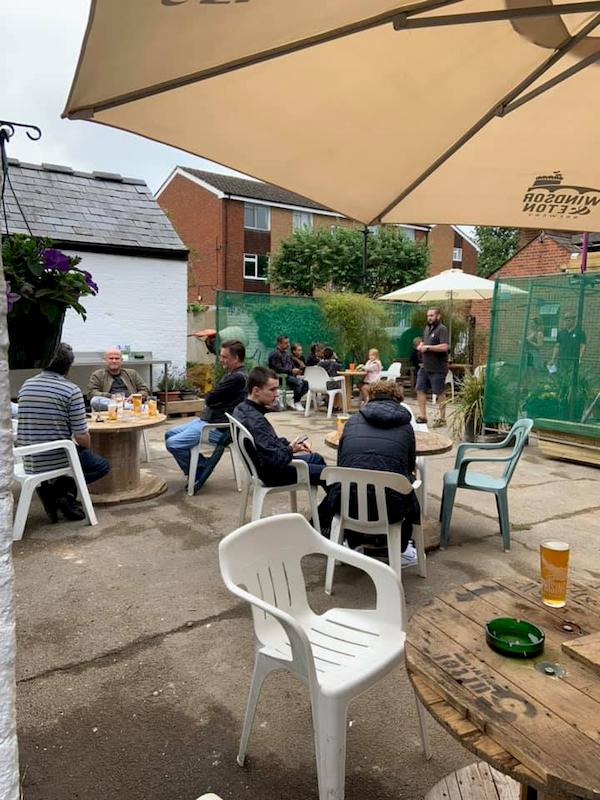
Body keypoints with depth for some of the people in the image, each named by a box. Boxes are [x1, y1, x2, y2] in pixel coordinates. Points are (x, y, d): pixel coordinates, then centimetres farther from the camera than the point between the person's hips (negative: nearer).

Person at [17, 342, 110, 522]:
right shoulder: (71, 390, -15)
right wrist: (86, 446, 8)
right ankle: (64, 489, -1)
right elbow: (81, 437, -16)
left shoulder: (25, 386, 4)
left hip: (29, 463, 6)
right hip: (58, 460, -6)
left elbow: (27, 427, 16)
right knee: (103, 466, 21)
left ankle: (51, 487, 9)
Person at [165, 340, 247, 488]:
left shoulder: (238, 377, -20)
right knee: (170, 434, 10)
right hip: (206, 419, 11)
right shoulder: (232, 374, 14)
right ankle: (200, 466, 10)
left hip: (218, 427, -11)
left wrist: (207, 399, 6)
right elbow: (211, 400, 19)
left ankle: (202, 469, 2)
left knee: (172, 443, -18)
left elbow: (209, 399, -16)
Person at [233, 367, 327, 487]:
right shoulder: (255, 421, -32)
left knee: (316, 458, 25)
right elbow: (275, 460, -33)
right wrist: (290, 449, -14)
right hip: (273, 473, -10)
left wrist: (290, 444, -2)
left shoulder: (242, 409, -1)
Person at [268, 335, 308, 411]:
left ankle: (295, 401, -3)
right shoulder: (275, 354, -10)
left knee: (306, 382, -12)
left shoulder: (287, 353, 18)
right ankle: (297, 403, -14)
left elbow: (292, 365, 23)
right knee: (299, 382, -30)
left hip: (290, 375, 9)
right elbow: (278, 369, -19)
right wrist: (291, 371, -24)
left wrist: (295, 370, 0)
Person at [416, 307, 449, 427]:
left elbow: (445, 346, -25)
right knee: (420, 389, 7)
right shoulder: (427, 328, 13)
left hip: (437, 369, -8)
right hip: (425, 367, 8)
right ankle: (422, 416, 16)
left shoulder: (442, 329, -13)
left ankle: (442, 418, 12)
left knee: (439, 394, 1)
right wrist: (421, 346, 5)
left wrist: (428, 347, -19)